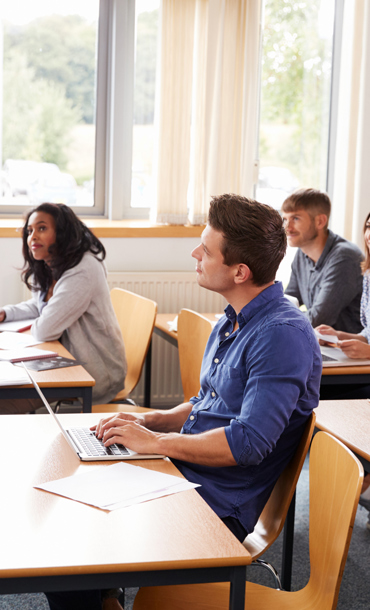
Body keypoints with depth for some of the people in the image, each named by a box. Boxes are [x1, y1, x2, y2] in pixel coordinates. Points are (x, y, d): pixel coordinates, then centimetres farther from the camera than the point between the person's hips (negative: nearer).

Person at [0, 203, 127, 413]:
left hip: (96, 373, -10)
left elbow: (45, 331, -25)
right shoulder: (47, 269, 7)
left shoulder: (83, 271, -24)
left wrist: (32, 327, -2)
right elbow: (38, 305, 28)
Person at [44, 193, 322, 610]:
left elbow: (248, 443, -26)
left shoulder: (283, 335, -20)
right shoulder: (231, 323, 12)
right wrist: (151, 420, 4)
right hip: (183, 477, 9)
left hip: (217, 507, -9)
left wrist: (155, 441, -17)